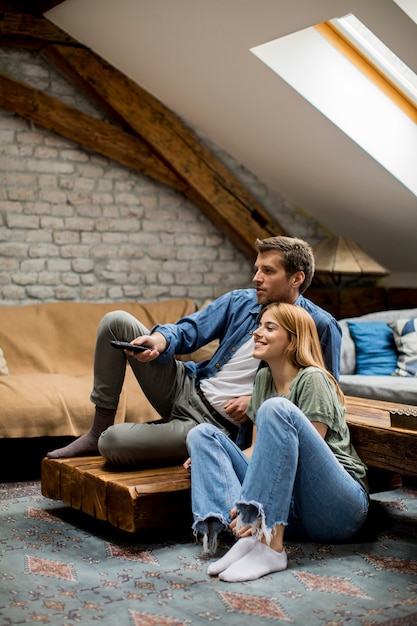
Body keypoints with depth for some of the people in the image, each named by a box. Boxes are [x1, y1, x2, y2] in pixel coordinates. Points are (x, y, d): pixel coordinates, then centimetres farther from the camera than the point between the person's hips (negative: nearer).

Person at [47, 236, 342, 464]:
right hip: (187, 388, 7)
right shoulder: (239, 302, 4)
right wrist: (160, 340, -17)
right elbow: (188, 330, 7)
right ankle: (98, 430, 2)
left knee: (113, 443, -25)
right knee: (116, 321, -7)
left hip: (216, 426, -6)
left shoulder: (320, 326, -11)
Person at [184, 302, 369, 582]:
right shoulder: (264, 378, 18)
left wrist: (261, 507, -28)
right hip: (293, 513, 7)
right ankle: (246, 530, -28)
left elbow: (306, 454, -15)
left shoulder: (313, 380, -5)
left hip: (337, 507, -7)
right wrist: (210, 457, 1)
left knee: (276, 409, -28)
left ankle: (269, 545, -35)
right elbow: (259, 449, 20)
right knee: (201, 433, -1)